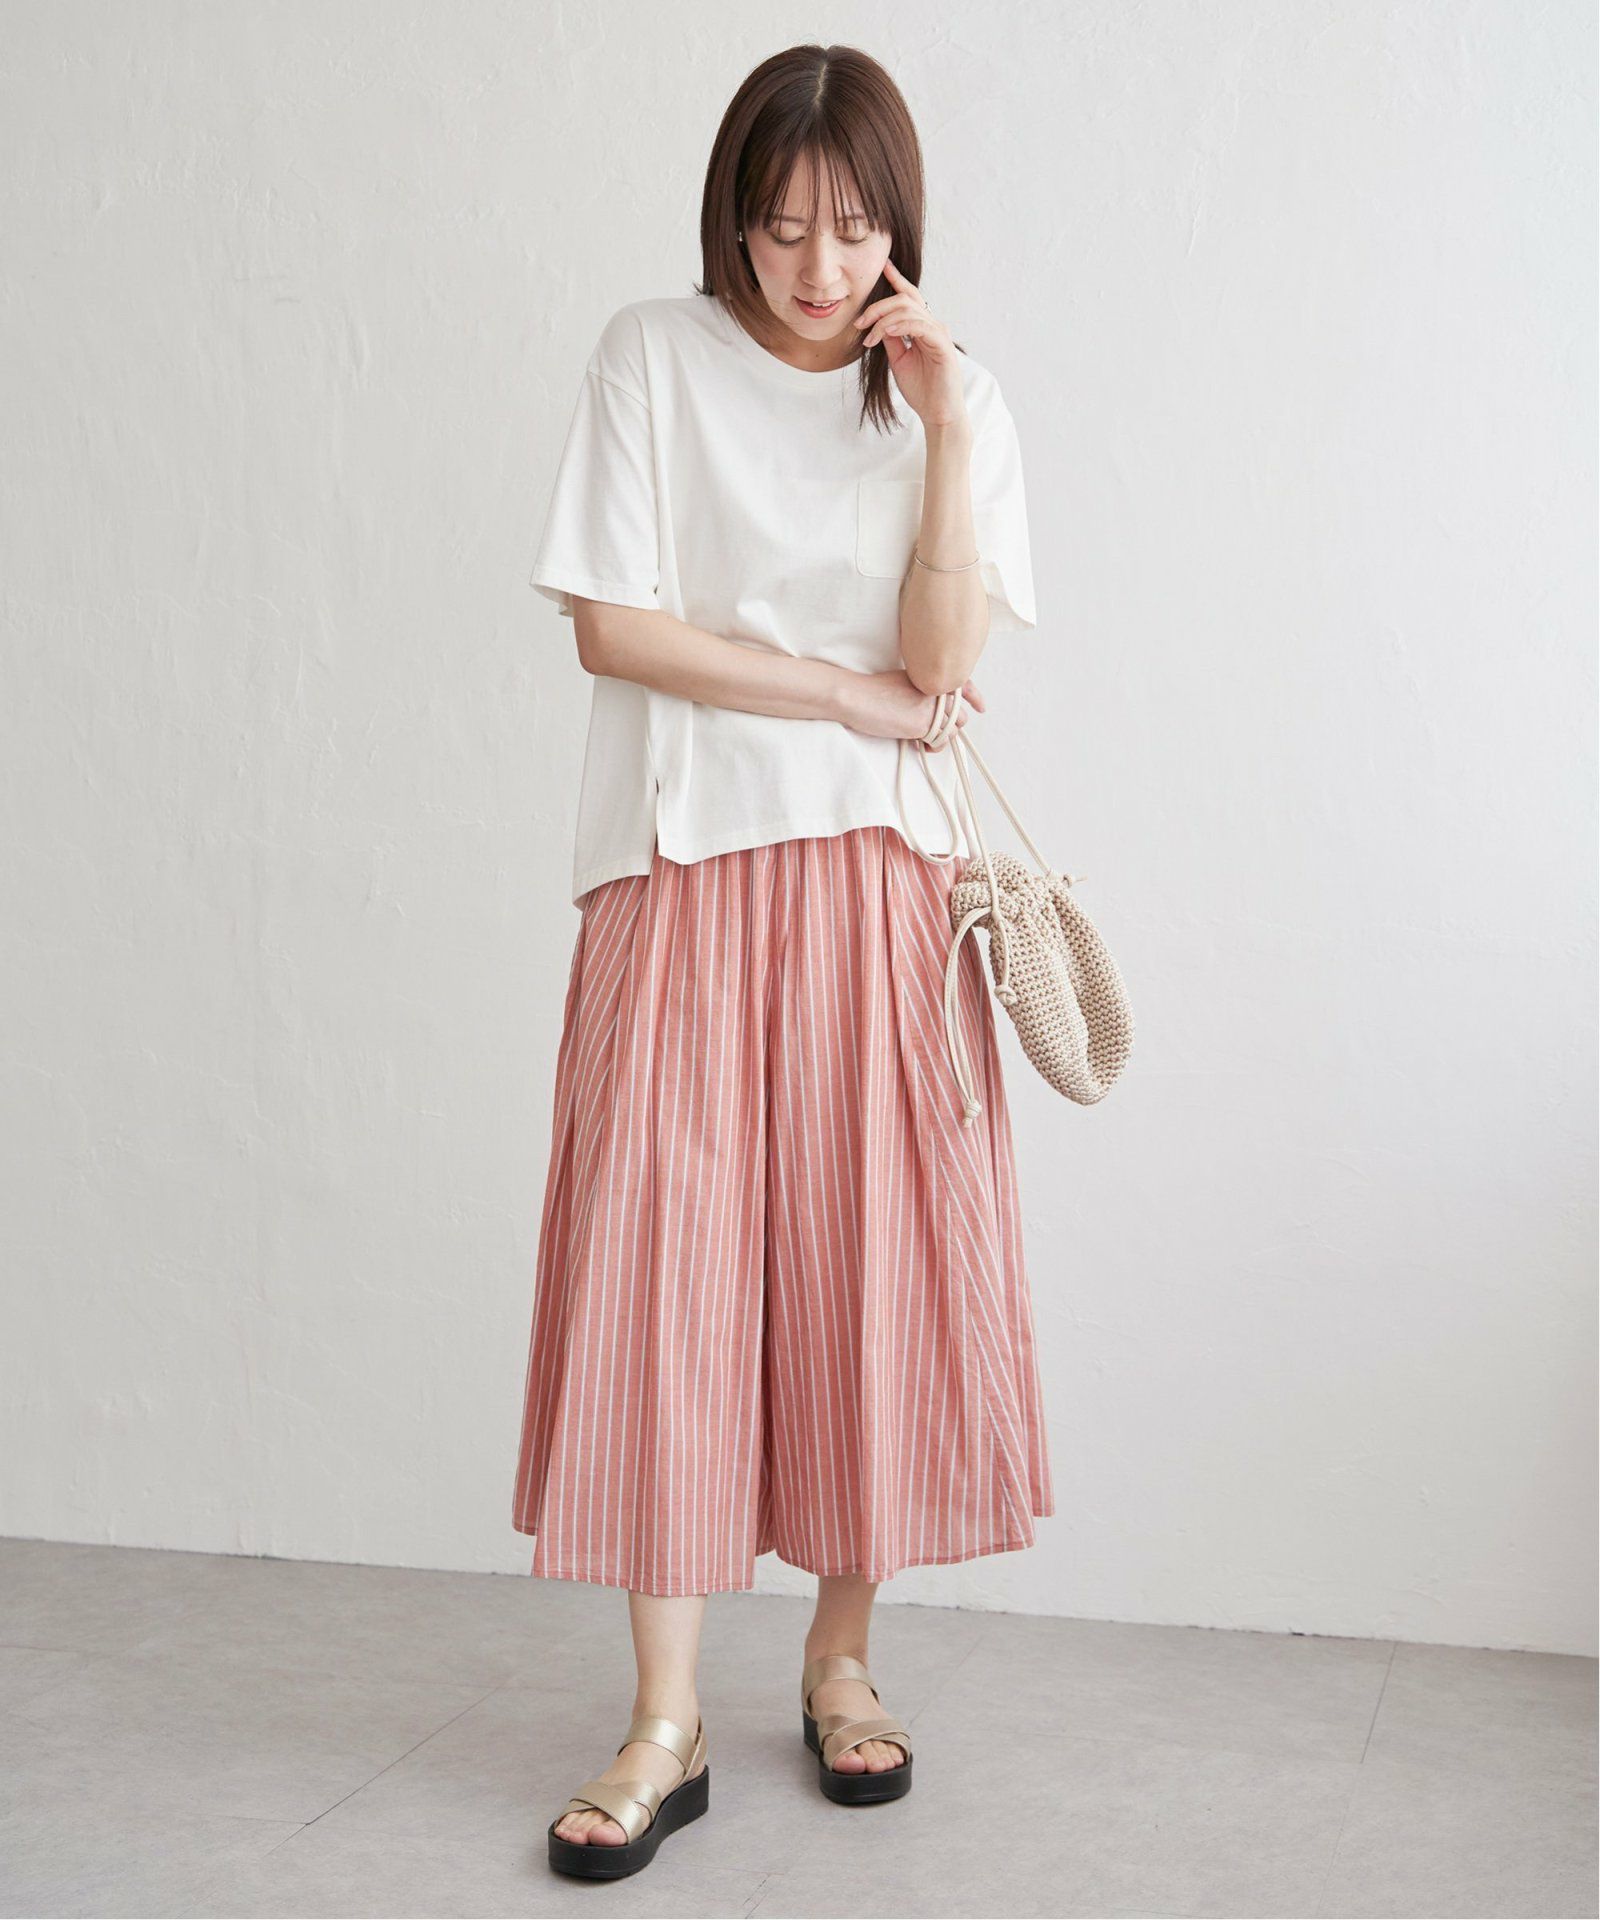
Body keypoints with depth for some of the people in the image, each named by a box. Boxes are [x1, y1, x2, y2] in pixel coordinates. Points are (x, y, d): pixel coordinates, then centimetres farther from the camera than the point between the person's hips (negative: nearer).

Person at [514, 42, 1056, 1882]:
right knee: (659, 1260, -5)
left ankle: (842, 1658, 21)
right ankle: (665, 1726, 4)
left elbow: (938, 661, -6)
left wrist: (945, 428, -13)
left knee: (873, 1259, 2)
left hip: (879, 881, 2)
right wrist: (849, 695, -6)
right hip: (680, 868, -1)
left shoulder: (954, 393, 6)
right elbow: (611, 625, -6)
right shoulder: (653, 359, 2)